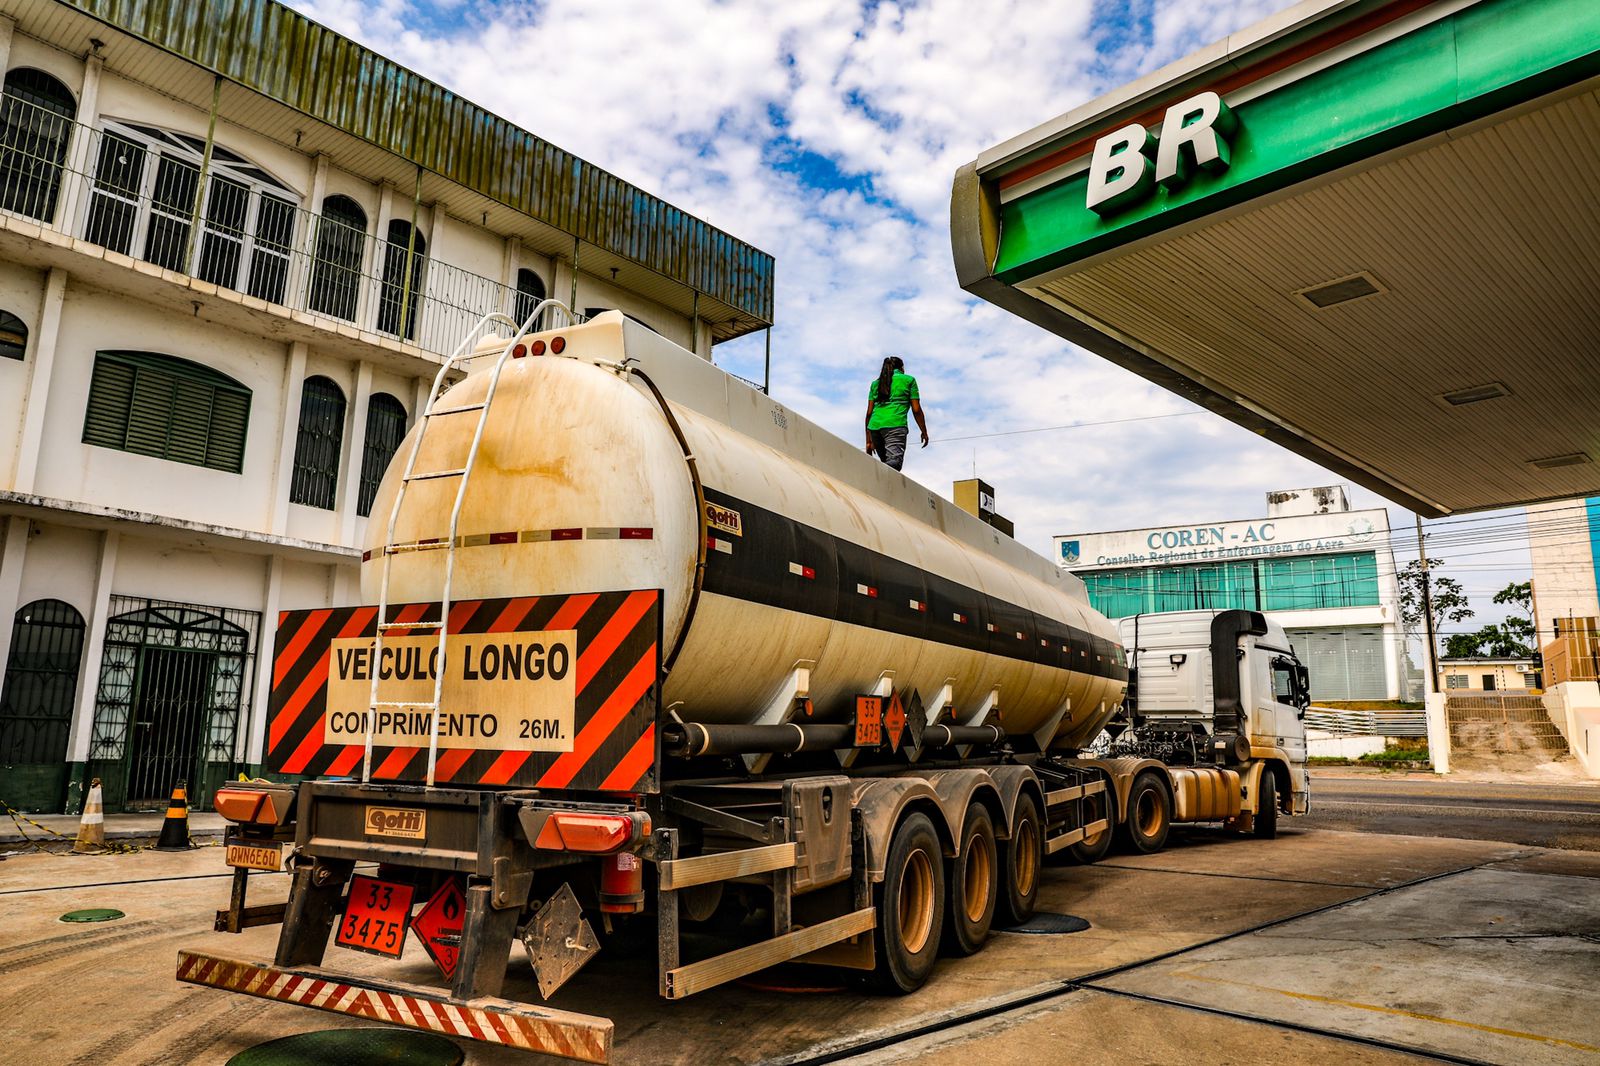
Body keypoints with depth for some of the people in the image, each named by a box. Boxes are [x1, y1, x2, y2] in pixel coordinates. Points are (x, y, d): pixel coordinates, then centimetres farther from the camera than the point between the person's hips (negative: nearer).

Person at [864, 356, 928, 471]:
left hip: (874, 426, 5)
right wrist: (924, 432, 18)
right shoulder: (909, 380, 15)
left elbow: (869, 413, 16)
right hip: (895, 424, -5)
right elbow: (916, 410, 8)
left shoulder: (876, 383, 24)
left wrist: (868, 441, 17)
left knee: (887, 464, 14)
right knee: (894, 464, -20)